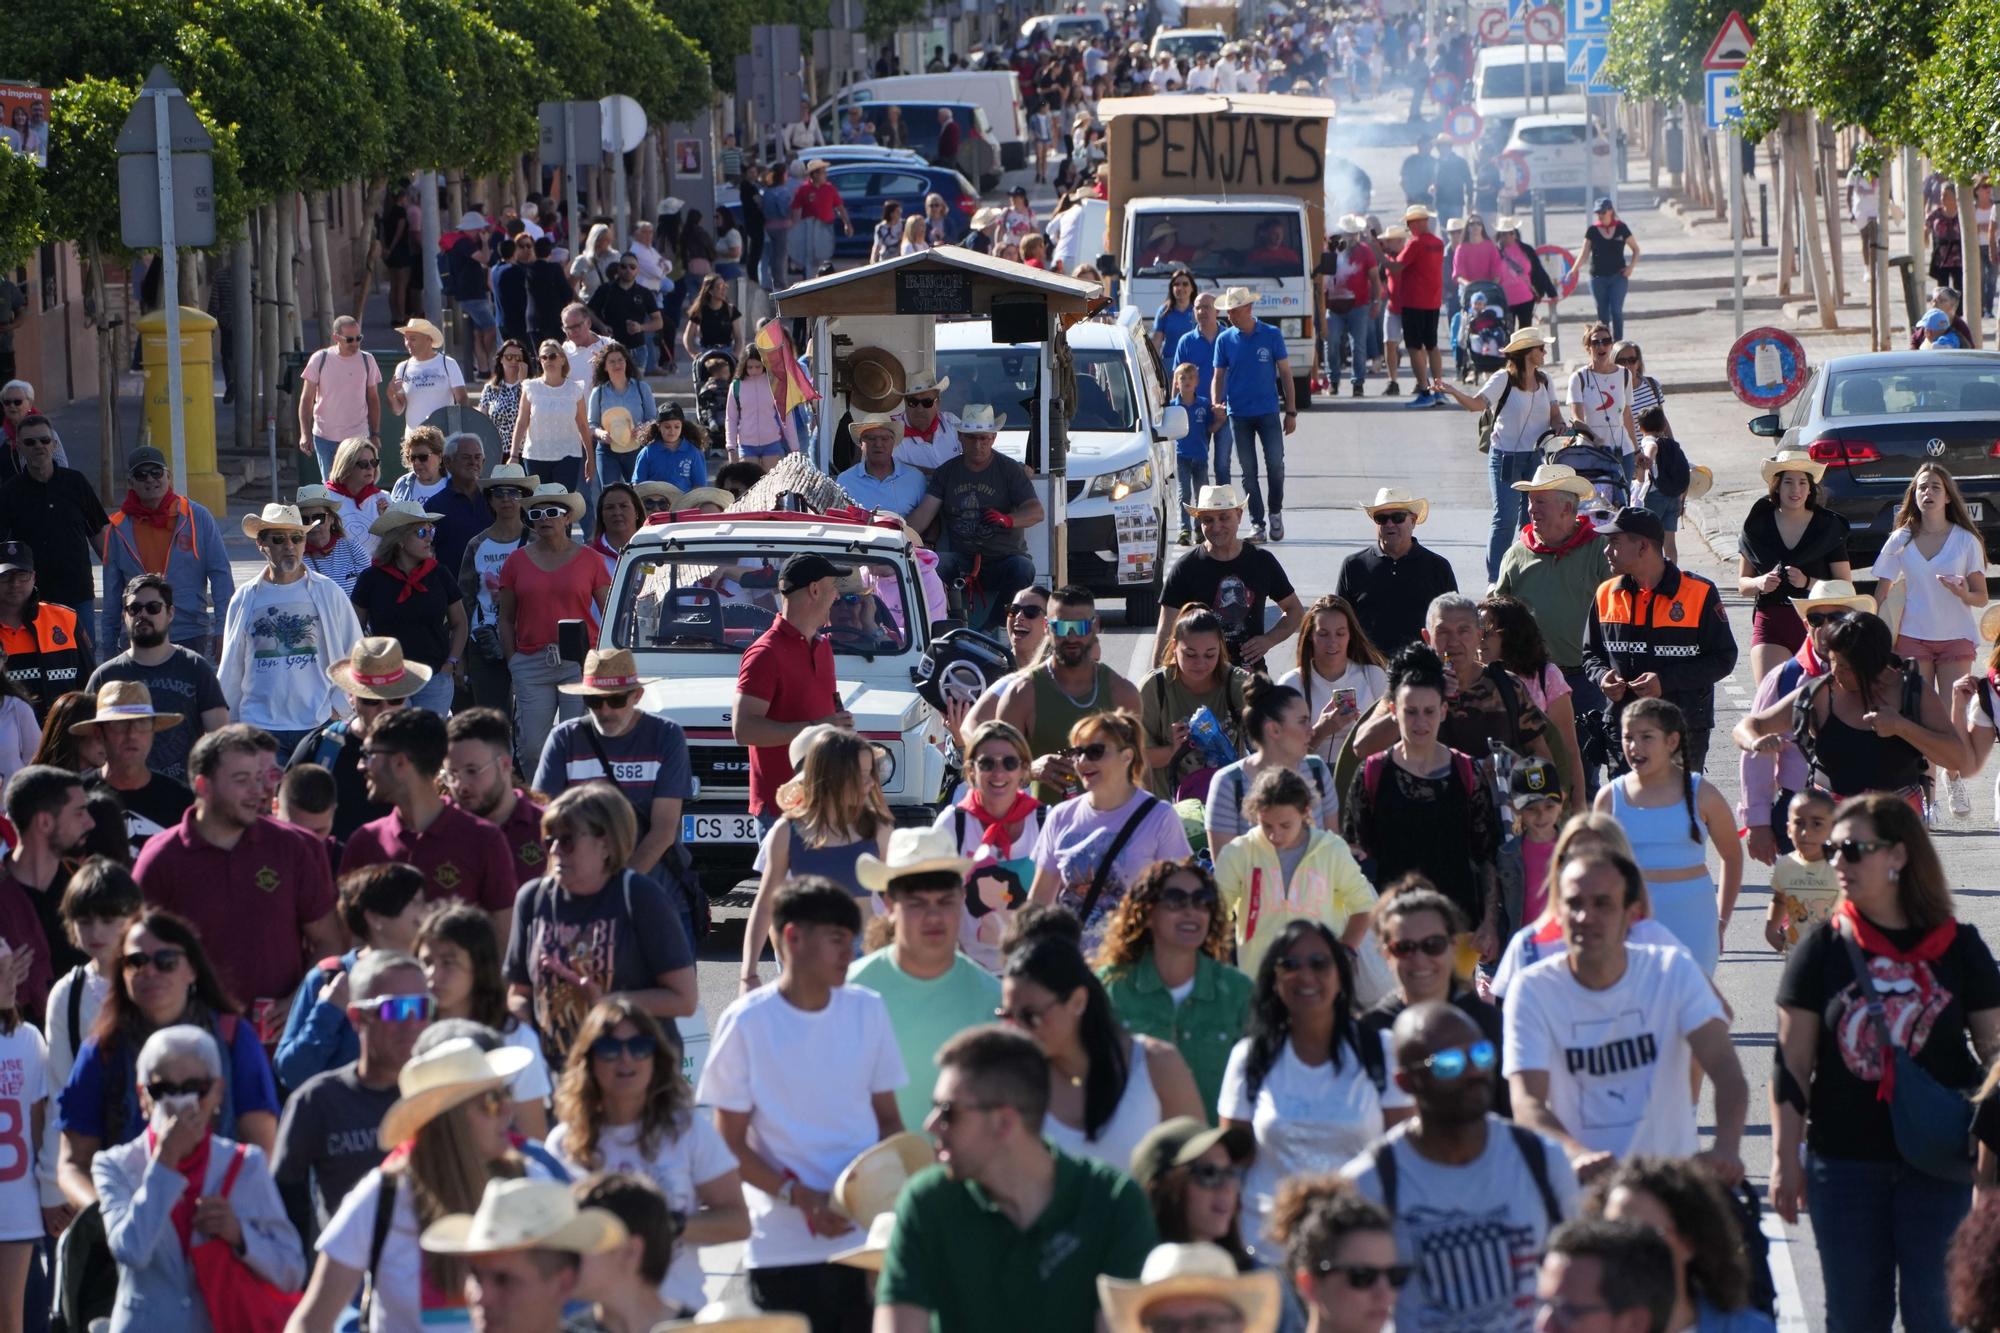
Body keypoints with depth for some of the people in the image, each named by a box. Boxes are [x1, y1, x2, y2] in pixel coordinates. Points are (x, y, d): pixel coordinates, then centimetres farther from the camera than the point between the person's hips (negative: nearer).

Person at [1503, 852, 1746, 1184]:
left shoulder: (1674, 972, 0)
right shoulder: (1532, 989, -4)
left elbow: (1725, 1069, -11)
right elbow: (1526, 1103, -14)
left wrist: (1725, 1150, -32)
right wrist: (1577, 1156, -36)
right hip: (1575, 1186, -1)